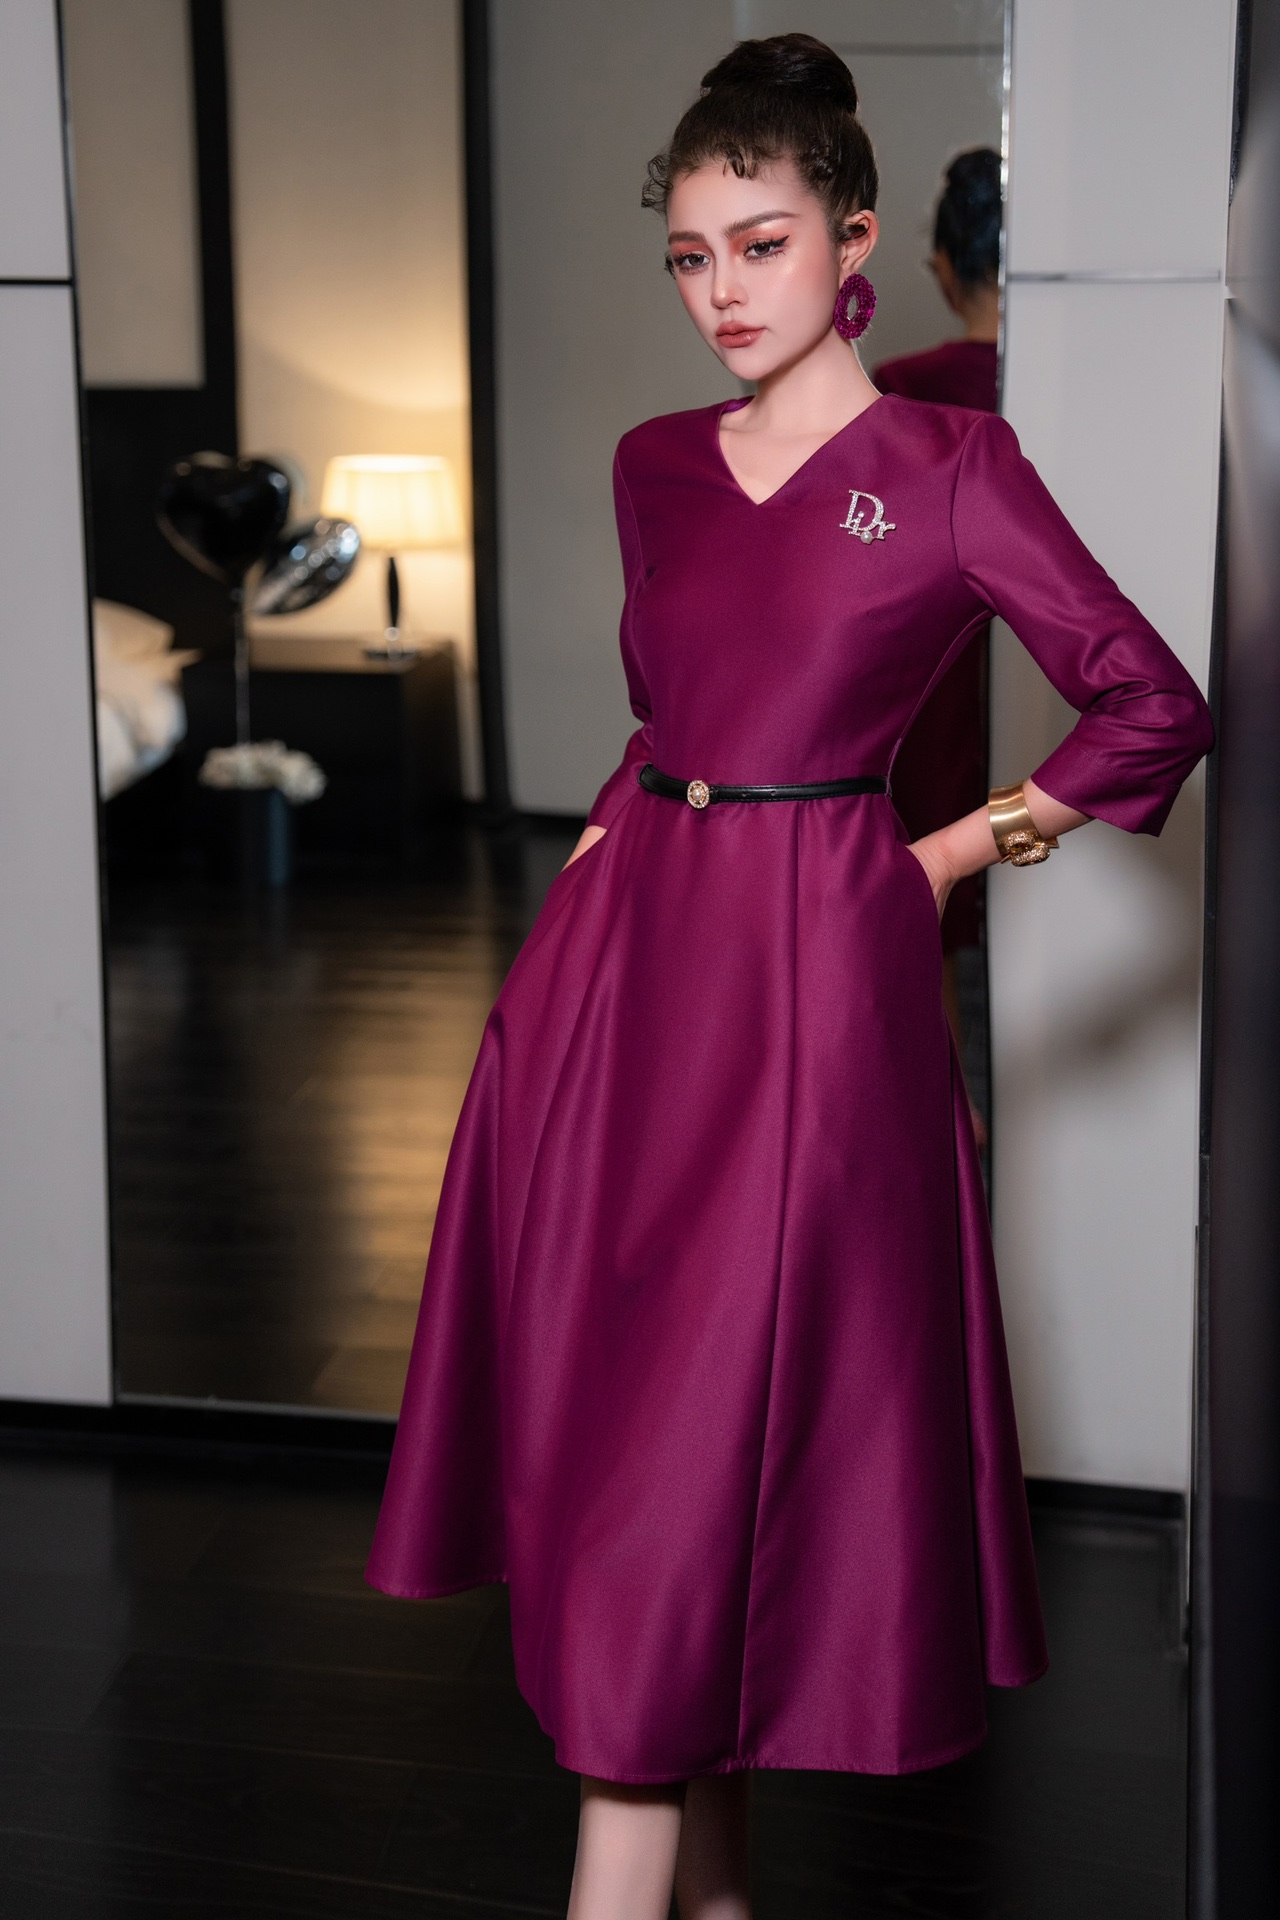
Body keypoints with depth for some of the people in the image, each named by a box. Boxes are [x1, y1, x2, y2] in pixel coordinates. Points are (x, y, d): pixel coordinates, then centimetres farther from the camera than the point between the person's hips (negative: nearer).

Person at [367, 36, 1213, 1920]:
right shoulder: (656, 466, 11)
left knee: (705, 1429, -5)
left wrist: (953, 854, 0)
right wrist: (631, 848, 13)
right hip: (625, 959, 5)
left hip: (811, 981, -5)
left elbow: (1153, 709, -2)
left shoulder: (950, 466, -4)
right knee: (601, 1395, 7)